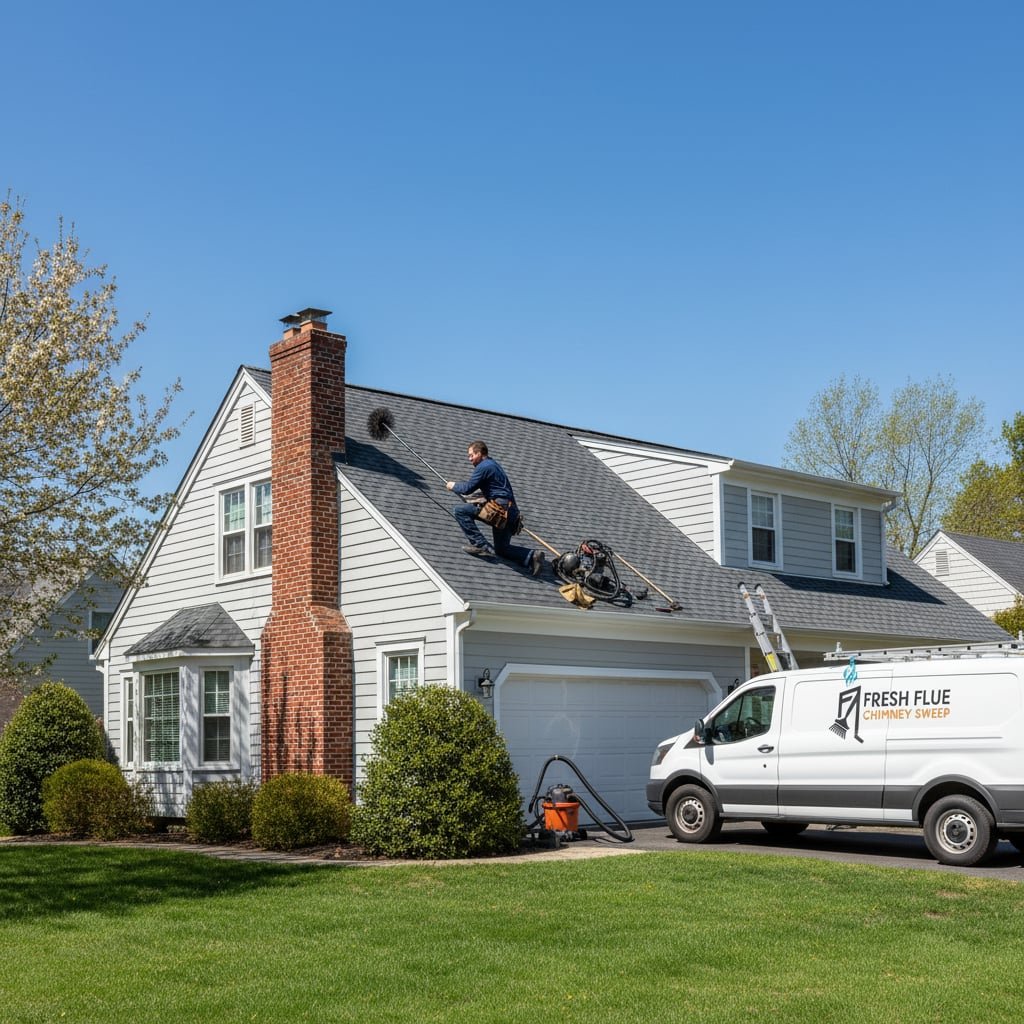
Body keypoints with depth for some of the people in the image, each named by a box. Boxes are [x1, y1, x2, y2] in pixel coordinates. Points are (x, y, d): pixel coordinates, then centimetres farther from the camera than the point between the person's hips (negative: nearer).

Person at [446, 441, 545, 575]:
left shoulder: (483, 466, -7)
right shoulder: (493, 465, 24)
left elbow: (467, 488, -10)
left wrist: (453, 486, 8)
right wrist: (482, 499, 22)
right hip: (511, 512, 10)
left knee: (460, 511, -8)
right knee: (501, 549, 21)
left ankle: (480, 544, -10)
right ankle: (531, 556, 0)